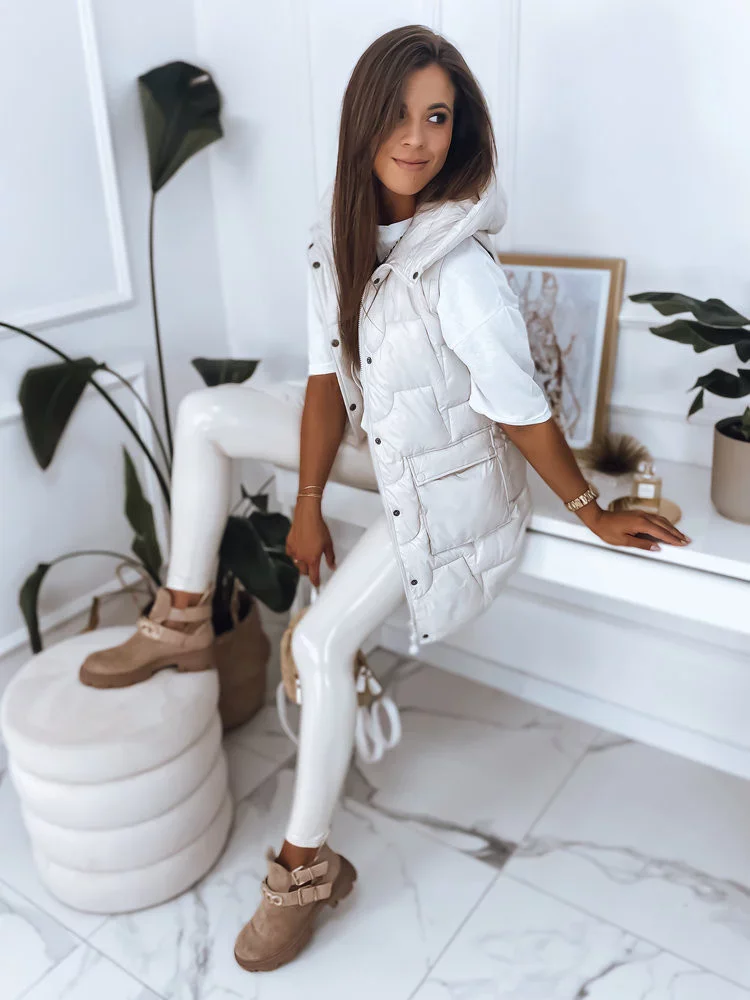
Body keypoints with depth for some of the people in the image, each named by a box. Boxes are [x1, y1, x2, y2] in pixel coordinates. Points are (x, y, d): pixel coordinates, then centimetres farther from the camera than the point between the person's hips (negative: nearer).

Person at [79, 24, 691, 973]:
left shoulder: (460, 270, -30)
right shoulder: (338, 232, -8)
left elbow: (523, 413, -20)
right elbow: (328, 376, -5)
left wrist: (594, 513, -11)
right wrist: (308, 504, -6)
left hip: (450, 475, -7)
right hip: (376, 433, 7)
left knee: (323, 639, -16)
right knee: (205, 413, 1)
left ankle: (305, 866, 5)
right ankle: (183, 623, 9)